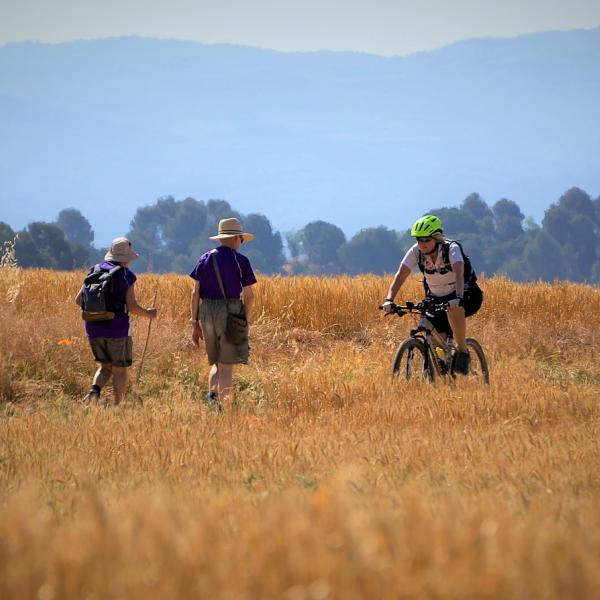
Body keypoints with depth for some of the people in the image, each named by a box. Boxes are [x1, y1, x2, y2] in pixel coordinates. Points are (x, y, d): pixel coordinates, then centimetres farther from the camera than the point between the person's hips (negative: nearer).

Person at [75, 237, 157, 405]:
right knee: (120, 369, 8)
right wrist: (148, 313, 7)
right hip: (117, 328, -4)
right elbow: (132, 307, -11)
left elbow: (79, 299, 5)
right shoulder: (126, 276, -6)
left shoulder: (94, 272, 7)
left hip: (94, 328, 4)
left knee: (106, 366, 19)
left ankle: (94, 390, -8)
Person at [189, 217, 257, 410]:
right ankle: (223, 406, -4)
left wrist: (195, 323, 8)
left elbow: (196, 293, 4)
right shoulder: (241, 261, -3)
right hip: (230, 313, -4)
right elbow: (249, 295, -4)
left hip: (206, 314, 4)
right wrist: (244, 319, 11)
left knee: (216, 363, 16)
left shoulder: (205, 259, 7)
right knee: (227, 366, 1)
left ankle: (212, 393, -8)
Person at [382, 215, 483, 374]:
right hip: (437, 299, 5)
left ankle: (462, 351, -21)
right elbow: (400, 275, -22)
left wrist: (458, 298, -58)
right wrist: (389, 300, -38)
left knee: (454, 308, -39)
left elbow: (459, 273, -41)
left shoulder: (451, 249, -25)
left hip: (466, 296, -5)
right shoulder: (416, 252, -13)